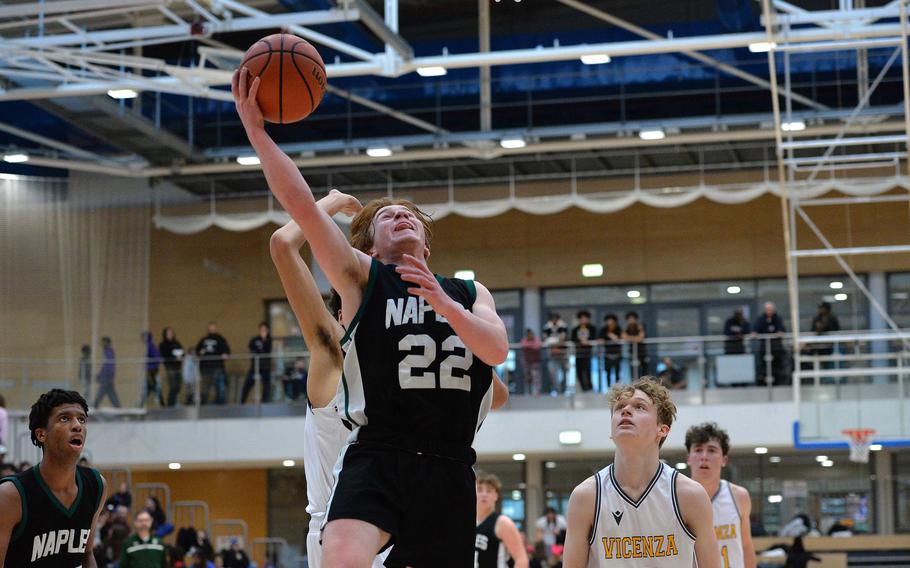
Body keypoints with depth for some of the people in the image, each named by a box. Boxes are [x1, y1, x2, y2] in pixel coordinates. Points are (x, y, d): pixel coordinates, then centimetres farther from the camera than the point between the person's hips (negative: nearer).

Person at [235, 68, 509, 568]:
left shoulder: (470, 293, 19)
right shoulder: (361, 277, 9)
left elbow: (497, 350, 0)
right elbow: (302, 207, -4)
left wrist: (444, 305, -16)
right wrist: (256, 131, -13)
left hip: (448, 466, 4)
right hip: (375, 456, -4)